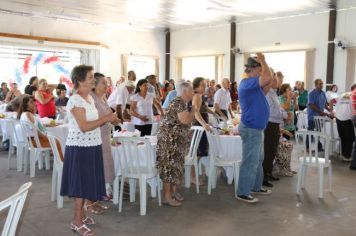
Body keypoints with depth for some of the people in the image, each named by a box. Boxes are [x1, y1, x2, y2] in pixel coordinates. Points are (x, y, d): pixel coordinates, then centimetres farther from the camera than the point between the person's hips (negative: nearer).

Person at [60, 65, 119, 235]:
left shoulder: (90, 98, 11)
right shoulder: (75, 100, -18)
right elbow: (84, 126, -24)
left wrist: (108, 120, 3)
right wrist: (105, 118, -20)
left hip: (91, 146, 9)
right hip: (80, 148, -9)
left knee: (86, 182, 16)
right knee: (81, 183, -1)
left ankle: (81, 214, 31)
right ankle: (77, 222, 11)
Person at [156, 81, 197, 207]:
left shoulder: (183, 103, 13)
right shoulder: (178, 103, -17)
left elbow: (187, 121, 14)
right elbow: (186, 120, -27)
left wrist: (194, 106, 8)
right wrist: (194, 105, -14)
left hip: (177, 140, 10)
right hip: (170, 139, -10)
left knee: (176, 165, 14)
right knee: (170, 166, -6)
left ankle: (173, 191, 25)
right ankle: (167, 197, 0)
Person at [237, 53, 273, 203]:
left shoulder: (252, 85, 14)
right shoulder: (247, 83, -18)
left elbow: (264, 91, 21)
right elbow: (268, 77, -29)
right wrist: (263, 61, -12)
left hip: (256, 128, 11)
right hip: (251, 129, -11)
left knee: (258, 160, 20)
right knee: (250, 162, -4)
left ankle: (256, 187, 32)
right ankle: (242, 193, 4)